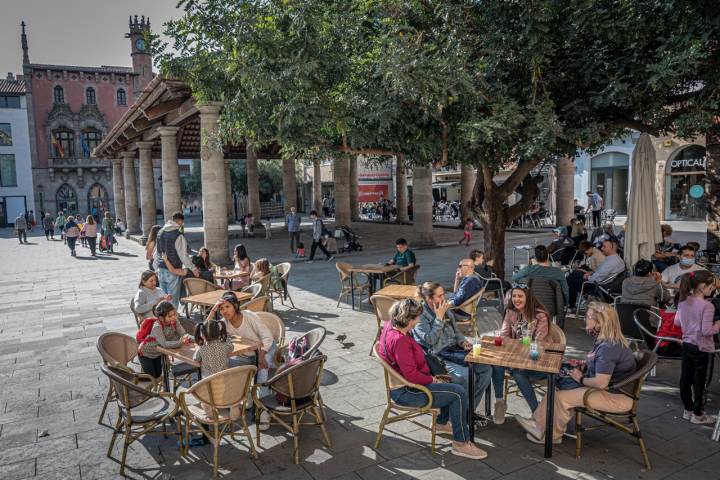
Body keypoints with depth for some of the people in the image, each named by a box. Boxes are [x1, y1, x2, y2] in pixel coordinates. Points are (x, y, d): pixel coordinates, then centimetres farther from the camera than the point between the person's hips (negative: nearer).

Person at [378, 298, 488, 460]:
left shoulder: (390, 326, -1)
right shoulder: (399, 340, -31)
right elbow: (411, 375, -30)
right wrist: (433, 380, -14)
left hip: (404, 384, 11)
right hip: (406, 392, -11)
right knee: (459, 393, -14)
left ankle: (442, 423, 35)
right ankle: (461, 443, -3)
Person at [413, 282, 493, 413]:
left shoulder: (445, 310, 11)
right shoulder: (419, 315, -10)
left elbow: (456, 331, 20)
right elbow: (430, 340, -19)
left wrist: (462, 341, -1)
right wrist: (439, 317, -16)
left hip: (453, 350, 8)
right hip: (436, 357, -7)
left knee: (486, 368, -9)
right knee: (464, 374, -30)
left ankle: (470, 409, 2)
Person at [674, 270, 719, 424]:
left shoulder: (683, 301, 0)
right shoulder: (707, 306, -21)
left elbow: (677, 322, 9)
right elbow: (707, 331, -21)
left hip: (686, 344, 7)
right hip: (701, 348, -6)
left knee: (685, 378, 14)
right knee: (699, 382, 6)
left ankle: (687, 410, 27)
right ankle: (697, 414, 18)